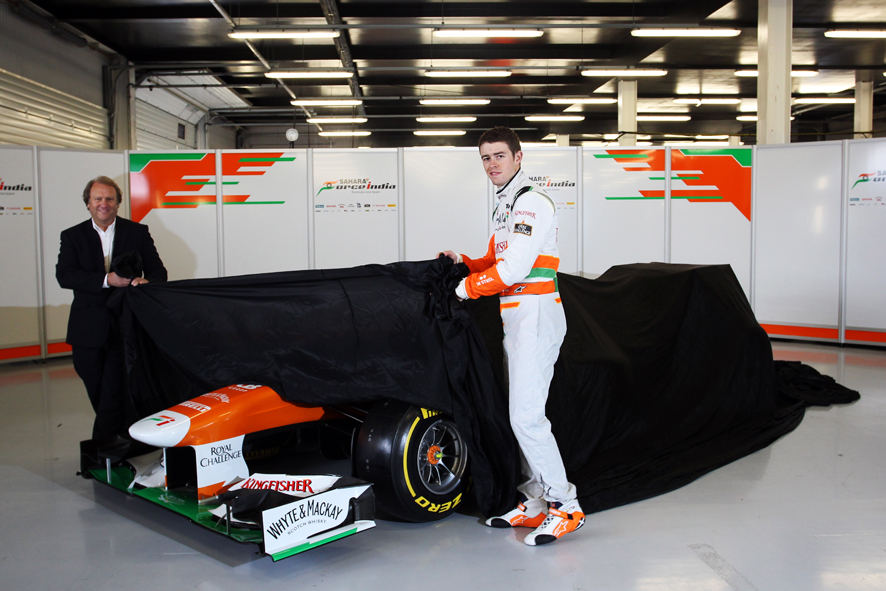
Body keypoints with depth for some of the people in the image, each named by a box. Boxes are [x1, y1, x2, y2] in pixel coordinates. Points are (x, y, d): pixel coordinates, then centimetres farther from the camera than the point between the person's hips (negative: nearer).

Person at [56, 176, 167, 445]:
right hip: (88, 329, 2)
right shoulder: (73, 236, 8)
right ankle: (125, 435, 33)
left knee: (115, 391, -8)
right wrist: (107, 280, -21)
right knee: (96, 390, 13)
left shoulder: (138, 232, 7)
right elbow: (64, 275, -8)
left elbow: (158, 271, 3)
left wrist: (147, 282, -21)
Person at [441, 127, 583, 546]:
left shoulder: (531, 202, -10)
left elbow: (514, 269, -18)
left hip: (536, 313, -10)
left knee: (526, 416, -13)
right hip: (515, 318, 10)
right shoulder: (505, 207, 21)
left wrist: (466, 287, -8)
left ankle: (564, 506, -4)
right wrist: (466, 263, 11)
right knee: (522, 413, 10)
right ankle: (534, 503, 18)